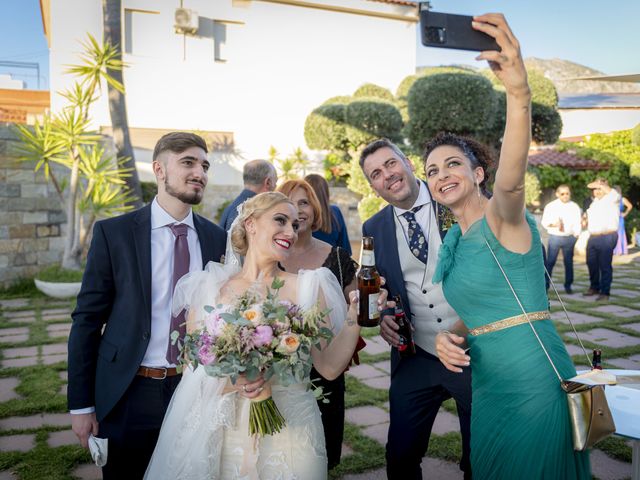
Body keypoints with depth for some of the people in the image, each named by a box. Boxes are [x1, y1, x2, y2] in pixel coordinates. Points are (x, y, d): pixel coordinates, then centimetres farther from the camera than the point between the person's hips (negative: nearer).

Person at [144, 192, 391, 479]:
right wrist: (229, 382, -19)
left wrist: (355, 316, -17)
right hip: (223, 431, 1)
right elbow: (192, 370, -1)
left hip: (290, 430, 0)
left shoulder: (306, 287, -3)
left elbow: (329, 366, -7)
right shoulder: (209, 289, -2)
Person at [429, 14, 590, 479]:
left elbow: (511, 178, -37)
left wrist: (518, 92, -53)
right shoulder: (452, 240, 9)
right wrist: (449, 336, -6)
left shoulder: (502, 216, -13)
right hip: (489, 389, 8)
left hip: (537, 384, -7)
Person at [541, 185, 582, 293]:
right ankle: (545, 285, -2)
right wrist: (554, 224, -16)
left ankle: (568, 285, 17)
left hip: (569, 237, 2)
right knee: (550, 262, -6)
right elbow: (544, 222, 2)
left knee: (569, 262, 6)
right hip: (554, 237, -2)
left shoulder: (574, 206, 8)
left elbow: (577, 222, 5)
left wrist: (577, 233, -10)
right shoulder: (550, 206, 4)